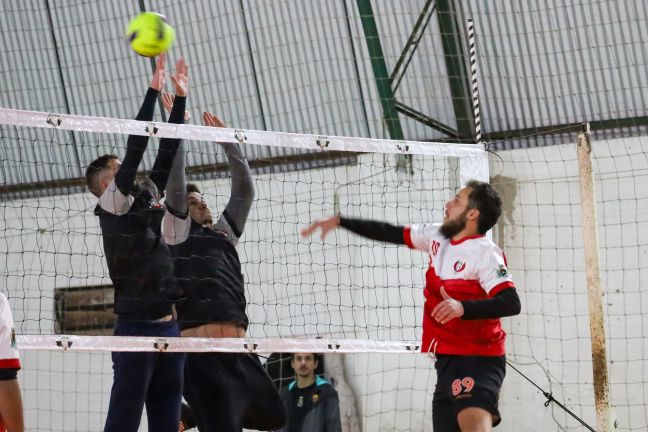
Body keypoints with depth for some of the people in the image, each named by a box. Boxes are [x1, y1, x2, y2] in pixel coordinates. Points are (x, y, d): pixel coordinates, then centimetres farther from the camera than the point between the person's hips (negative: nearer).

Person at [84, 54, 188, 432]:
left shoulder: (146, 201, 18)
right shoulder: (112, 203, 0)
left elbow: (166, 153, 17)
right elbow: (137, 147, -7)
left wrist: (181, 98, 14)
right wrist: (154, 90, -6)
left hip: (170, 326, 7)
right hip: (137, 327, -7)